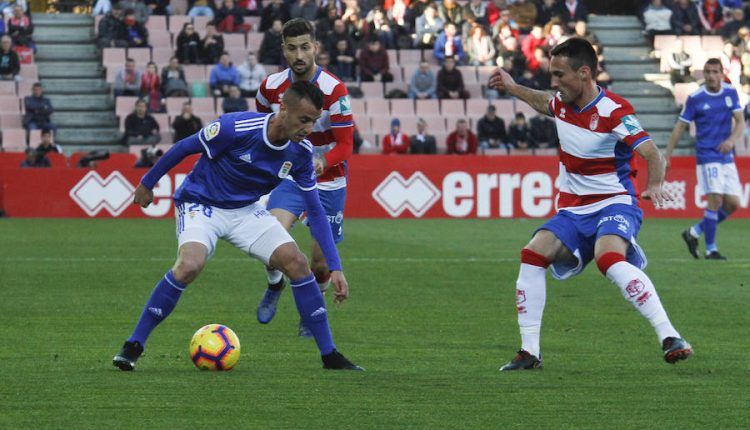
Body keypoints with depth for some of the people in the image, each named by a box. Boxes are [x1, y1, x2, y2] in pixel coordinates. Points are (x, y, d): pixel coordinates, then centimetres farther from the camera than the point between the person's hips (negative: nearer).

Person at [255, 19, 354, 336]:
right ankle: (274, 286, 7)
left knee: (320, 264, 1)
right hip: (289, 176, 2)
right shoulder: (270, 87, -7)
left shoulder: (334, 90, -19)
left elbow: (345, 146, -20)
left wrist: (323, 162, -39)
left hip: (327, 181, -2)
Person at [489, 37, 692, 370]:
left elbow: (653, 155, -25)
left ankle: (669, 338, -37)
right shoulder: (562, 103, 3)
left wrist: (654, 186, -42)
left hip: (614, 203, -7)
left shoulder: (614, 112, -18)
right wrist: (512, 88, 30)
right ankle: (529, 352, -7)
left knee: (609, 258, -35)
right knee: (533, 254, -14)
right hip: (573, 210, 7)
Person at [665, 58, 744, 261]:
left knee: (732, 204, 2)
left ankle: (694, 233, 18)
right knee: (716, 200, -15)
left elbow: (740, 121, 3)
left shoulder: (731, 93, 5)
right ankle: (710, 249, -6)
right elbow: (680, 127, -1)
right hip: (707, 156, -5)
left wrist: (732, 139, -18)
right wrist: (667, 156, -3)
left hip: (727, 157, 5)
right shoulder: (695, 98, -5)